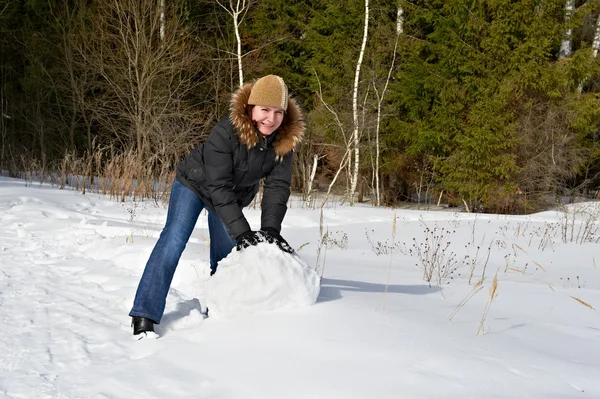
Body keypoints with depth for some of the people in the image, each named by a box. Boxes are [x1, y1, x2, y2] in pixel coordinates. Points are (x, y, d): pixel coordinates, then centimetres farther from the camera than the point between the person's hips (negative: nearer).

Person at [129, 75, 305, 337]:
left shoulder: (284, 141, -25)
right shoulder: (225, 133, -39)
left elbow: (278, 186, -25)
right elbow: (219, 187, -39)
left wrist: (271, 229, -40)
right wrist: (241, 232, -46)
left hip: (236, 195, 5)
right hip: (195, 183, -5)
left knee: (224, 253, 6)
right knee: (173, 240, -16)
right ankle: (144, 315, -17)